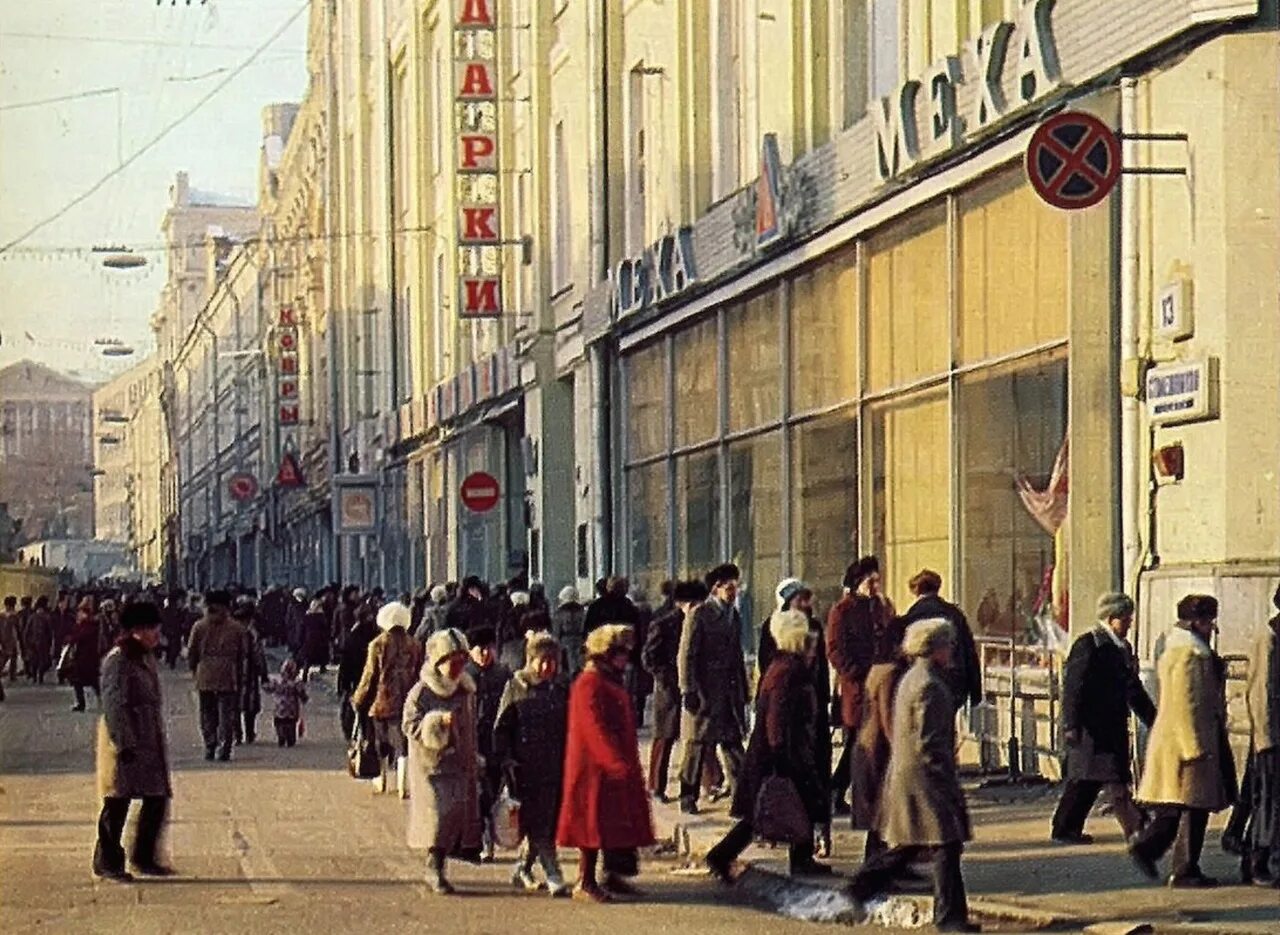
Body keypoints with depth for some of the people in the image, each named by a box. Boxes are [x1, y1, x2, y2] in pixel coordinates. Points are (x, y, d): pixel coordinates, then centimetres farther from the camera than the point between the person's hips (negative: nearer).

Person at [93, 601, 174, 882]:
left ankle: (144, 858, 18)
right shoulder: (117, 660, -14)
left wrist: (159, 741, 22)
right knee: (118, 803, -2)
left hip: (150, 742, 9)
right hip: (125, 741, -9)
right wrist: (124, 745, -21)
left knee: (157, 799, 8)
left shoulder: (147, 658, 15)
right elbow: (113, 706, -18)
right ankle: (108, 862, 6)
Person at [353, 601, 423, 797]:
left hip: (383, 700, -1)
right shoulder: (414, 645, 0)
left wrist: (359, 700, 7)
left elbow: (370, 676, -4)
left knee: (382, 744, 15)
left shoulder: (378, 644, -7)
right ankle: (403, 785, -6)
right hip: (407, 701, 1)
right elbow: (419, 674, 6)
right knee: (403, 744, 2)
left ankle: (382, 781, 26)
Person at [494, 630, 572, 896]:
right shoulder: (516, 687, -1)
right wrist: (506, 761, -8)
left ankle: (522, 870, 23)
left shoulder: (561, 690, 10)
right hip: (526, 768, -4)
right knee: (537, 824, -7)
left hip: (554, 767, 4)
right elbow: (501, 728, 0)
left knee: (546, 824, 7)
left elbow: (569, 728, 17)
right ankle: (553, 877, -9)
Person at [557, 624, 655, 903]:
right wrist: (616, 762, -27)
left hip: (617, 765, 10)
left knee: (620, 822, 11)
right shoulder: (589, 684, -15)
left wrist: (629, 764, 22)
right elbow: (595, 728, -23)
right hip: (595, 768, -10)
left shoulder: (613, 682, 17)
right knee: (595, 823, -5)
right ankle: (585, 882, 1)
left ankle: (613, 877, 19)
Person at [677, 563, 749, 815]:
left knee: (733, 746, 3)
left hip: (730, 692, 6)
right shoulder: (700, 615, -6)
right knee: (697, 746, 1)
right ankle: (688, 798, 9)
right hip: (704, 691, -6)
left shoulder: (734, 616, 15)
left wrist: (743, 689, 15)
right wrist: (688, 690, -14)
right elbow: (687, 655, -9)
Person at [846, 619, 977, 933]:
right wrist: (950, 781, -17)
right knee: (946, 846, -6)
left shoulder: (912, 679, 15)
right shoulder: (929, 686, -17)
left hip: (904, 775, 10)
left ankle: (857, 890, 21)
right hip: (924, 777, -10)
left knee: (905, 846, 17)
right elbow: (928, 744, -21)